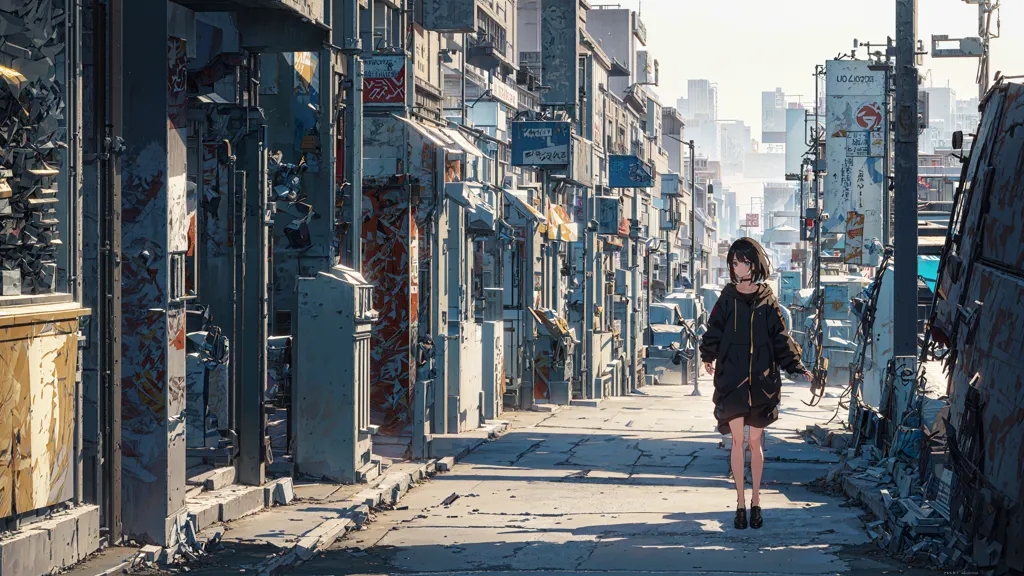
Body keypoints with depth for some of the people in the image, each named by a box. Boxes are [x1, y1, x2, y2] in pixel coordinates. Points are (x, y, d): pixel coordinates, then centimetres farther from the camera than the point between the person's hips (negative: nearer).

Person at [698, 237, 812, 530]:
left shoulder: (767, 301, 6)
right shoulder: (727, 299, 5)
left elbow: (780, 338, 8)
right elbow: (713, 332, 2)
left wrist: (797, 367, 2)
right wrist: (709, 357, -9)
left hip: (762, 379, 0)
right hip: (732, 377, 0)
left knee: (755, 442, 6)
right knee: (737, 440, -3)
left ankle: (756, 501, 16)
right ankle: (740, 503, 3)